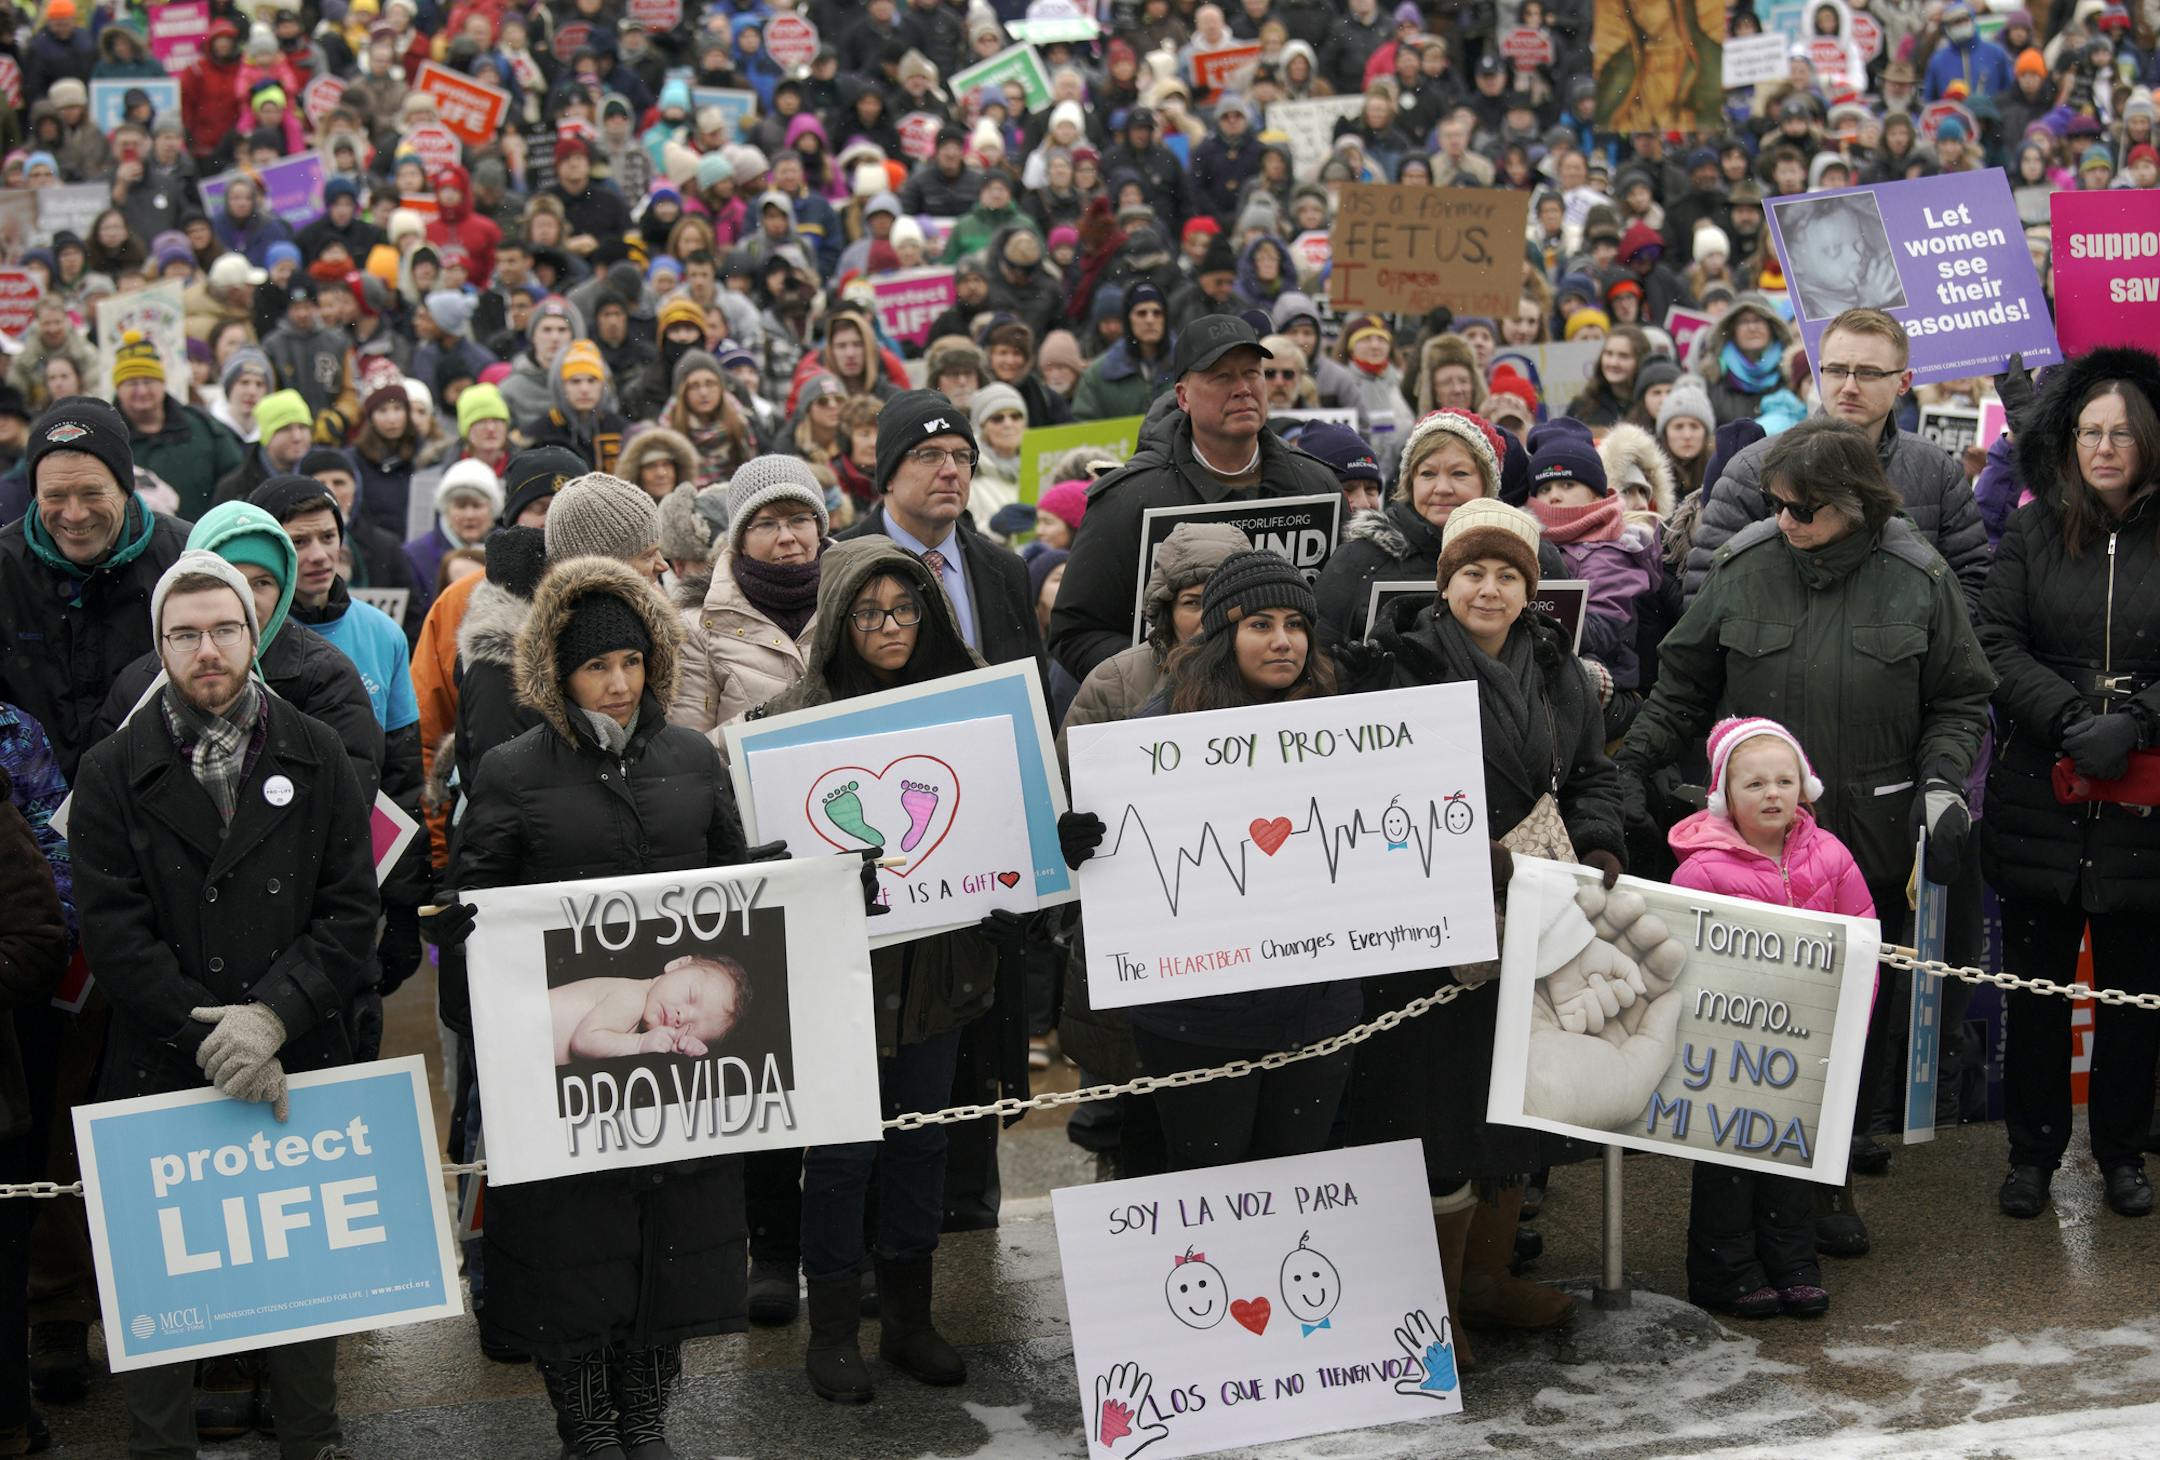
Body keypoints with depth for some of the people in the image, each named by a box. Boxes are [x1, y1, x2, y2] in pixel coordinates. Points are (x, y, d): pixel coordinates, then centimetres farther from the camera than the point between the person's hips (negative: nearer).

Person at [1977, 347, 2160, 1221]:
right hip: (2040, 798, 1)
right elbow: (1998, 645, -2)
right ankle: (2032, 1150, 20)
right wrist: (2071, 717, -15)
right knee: (2037, 980, 7)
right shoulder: (2031, 535, 5)